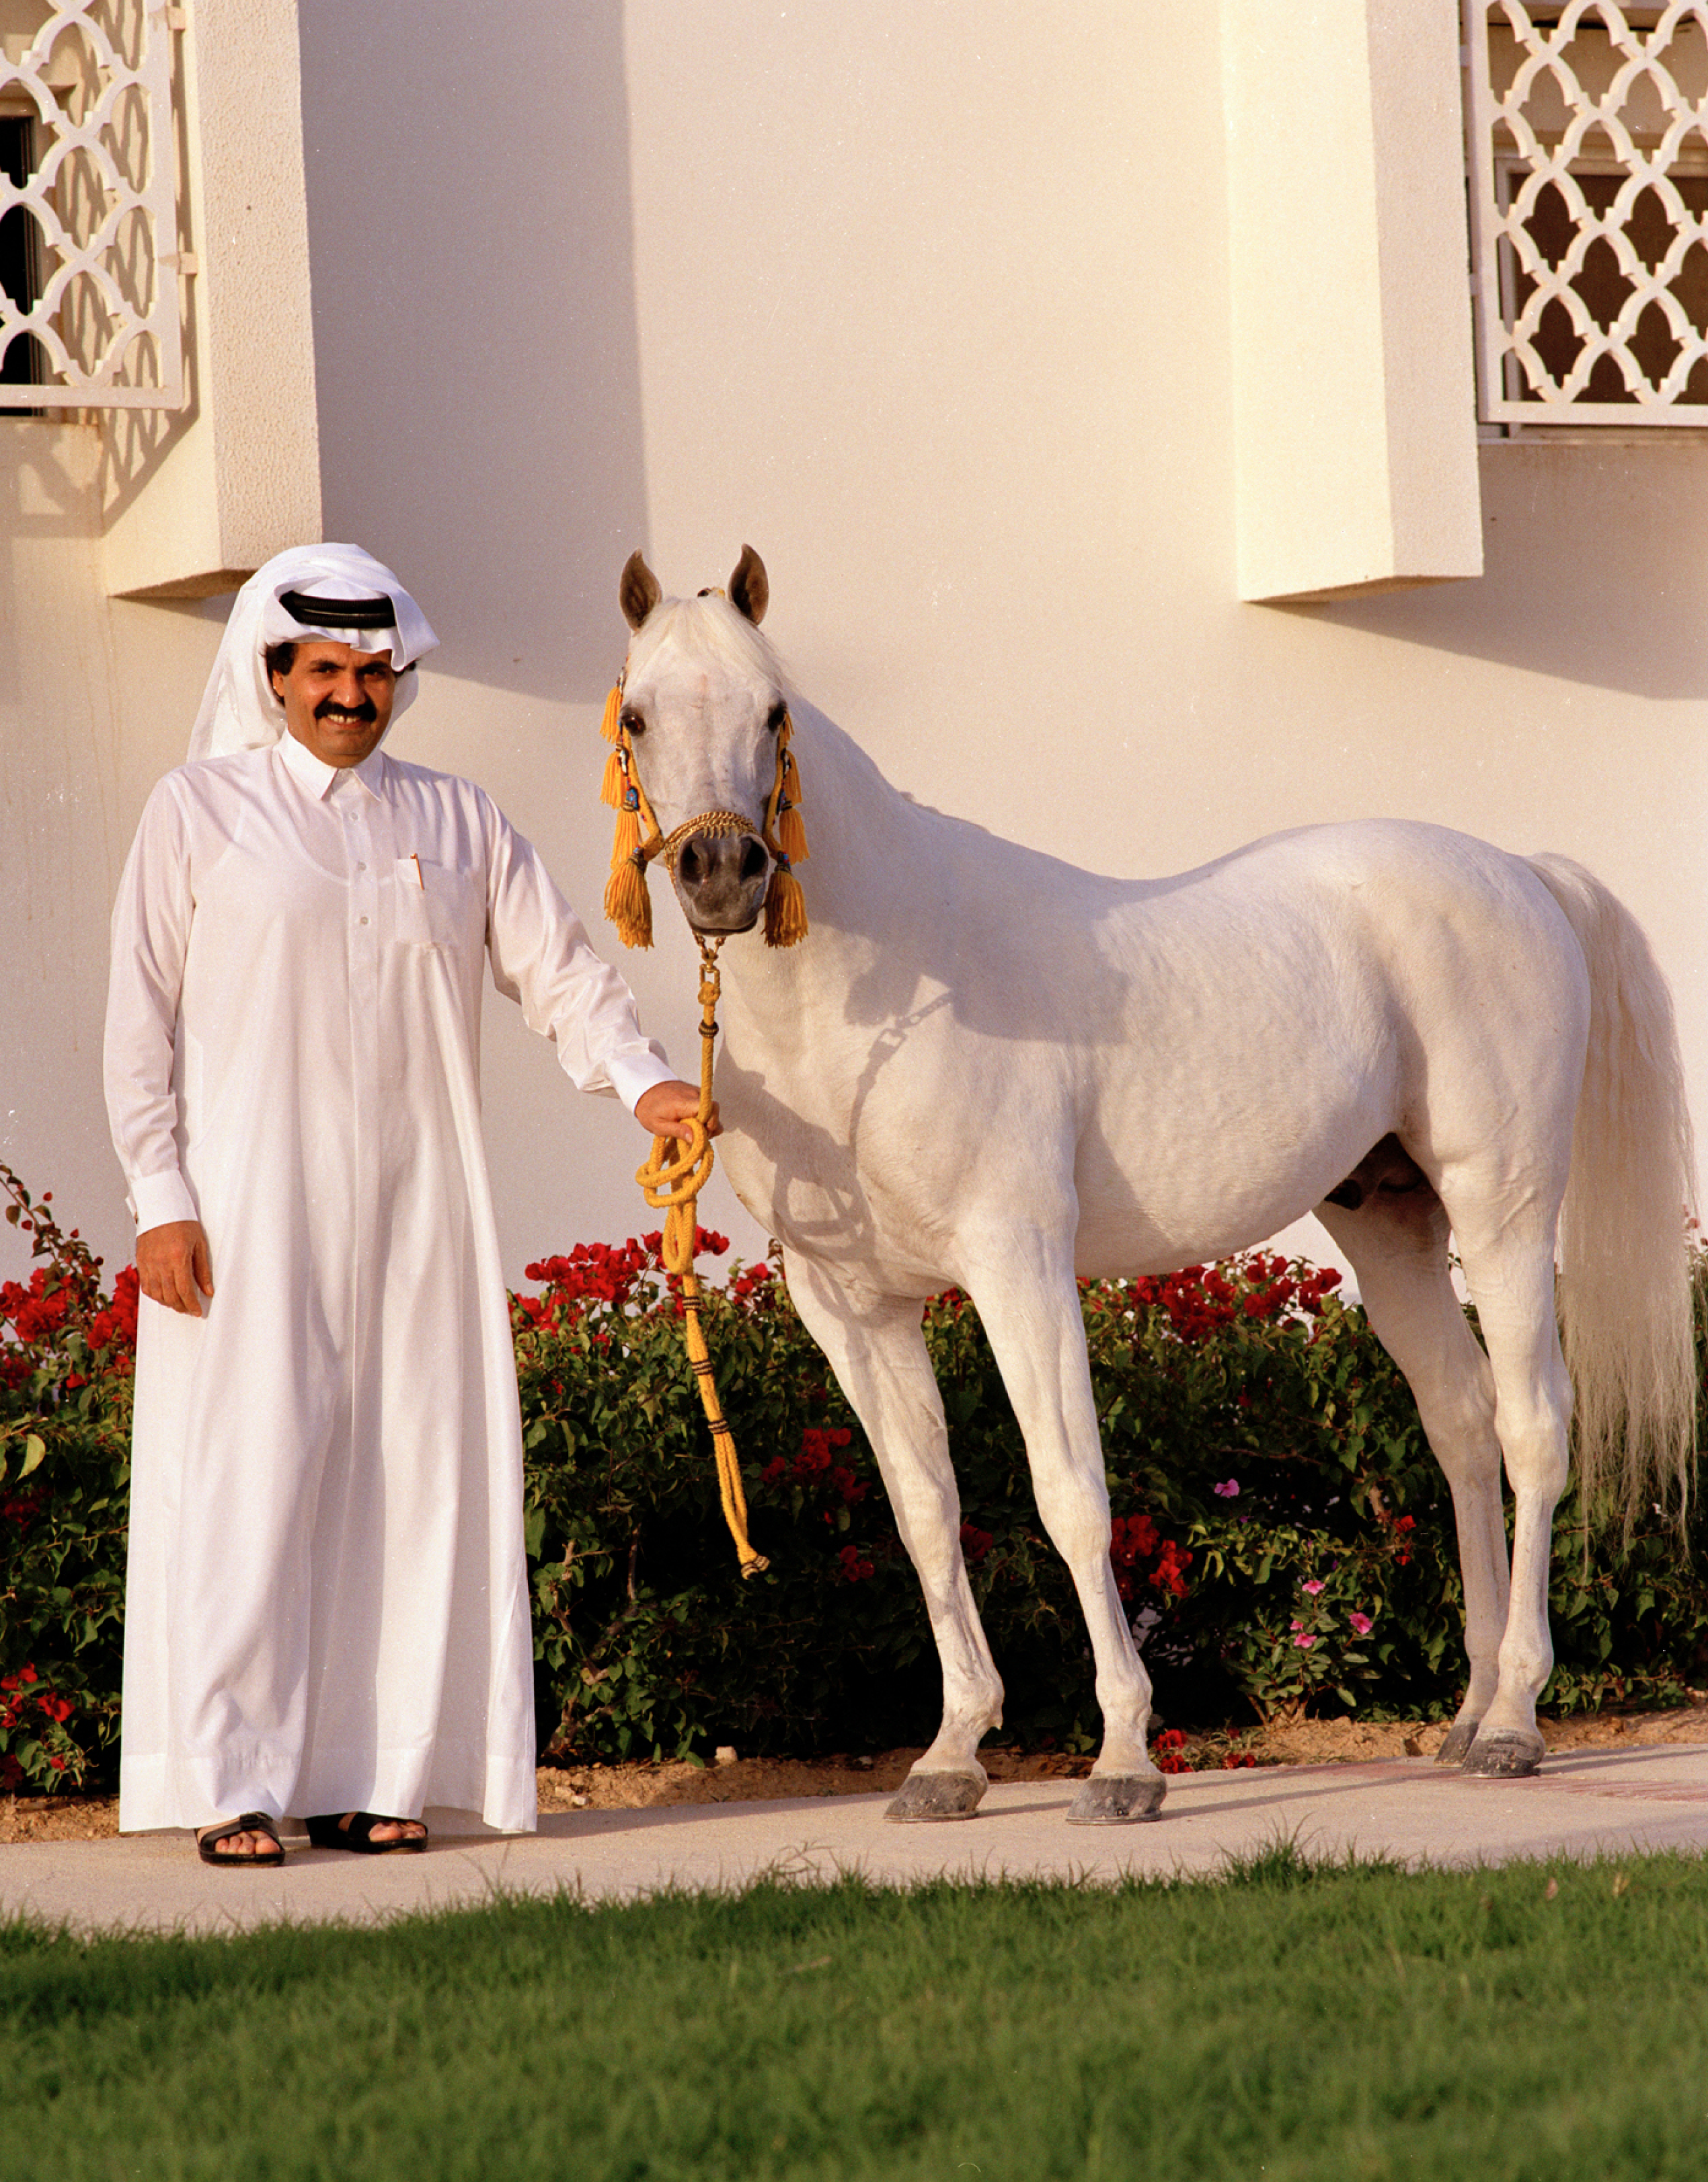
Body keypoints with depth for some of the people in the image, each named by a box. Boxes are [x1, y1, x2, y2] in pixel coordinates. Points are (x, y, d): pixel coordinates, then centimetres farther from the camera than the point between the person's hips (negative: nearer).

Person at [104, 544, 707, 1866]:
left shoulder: (457, 823, 14)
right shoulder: (200, 813, 5)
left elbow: (559, 966, 8)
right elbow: (141, 1017, 2)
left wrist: (641, 1077, -10)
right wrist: (160, 1195, -7)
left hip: (417, 1204, 4)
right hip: (253, 1201, -3)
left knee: (418, 1474, 1)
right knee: (252, 1470, -8)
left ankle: (373, 1775, 6)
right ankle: (234, 1784, -6)